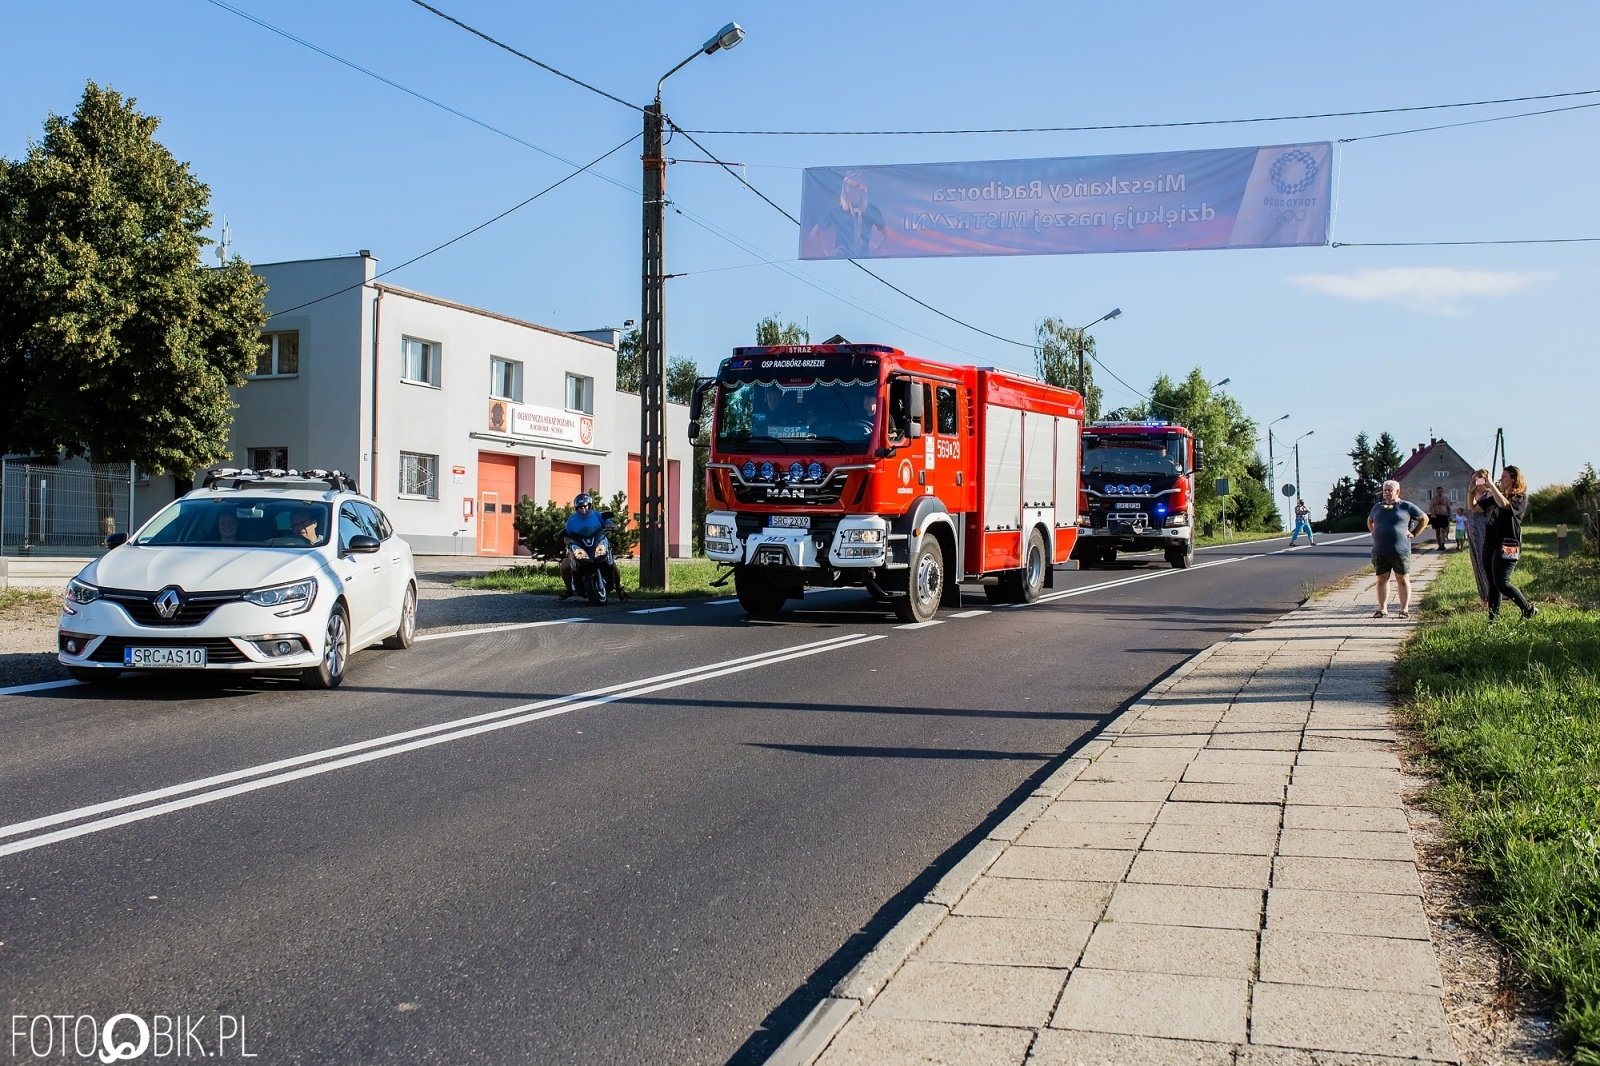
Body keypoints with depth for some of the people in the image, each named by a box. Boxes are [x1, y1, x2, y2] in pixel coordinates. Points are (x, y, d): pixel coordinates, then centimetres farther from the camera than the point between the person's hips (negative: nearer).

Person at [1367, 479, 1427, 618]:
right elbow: (1369, 521, 31)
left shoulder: (1406, 506, 1)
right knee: (1382, 579, 4)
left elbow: (1424, 518, 8)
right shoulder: (1377, 507, 13)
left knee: (1403, 580, 2)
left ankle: (1405, 609, 5)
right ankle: (1382, 609, 8)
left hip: (1400, 551, -4)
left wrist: (1413, 533, 1)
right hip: (1380, 552, 4)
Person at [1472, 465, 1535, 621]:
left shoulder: (1520, 498, -4)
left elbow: (1503, 504, -25)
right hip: (1490, 544, 8)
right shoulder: (1496, 496, 16)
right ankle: (1493, 618, 9)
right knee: (1492, 583, 7)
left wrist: (1491, 485, -17)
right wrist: (1472, 491, 5)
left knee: (1501, 583, -14)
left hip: (1507, 545, -8)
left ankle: (1529, 610, 0)